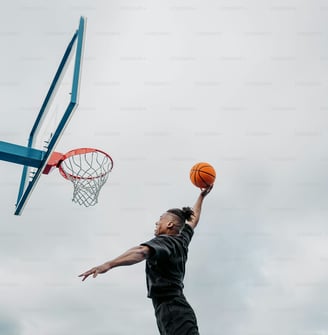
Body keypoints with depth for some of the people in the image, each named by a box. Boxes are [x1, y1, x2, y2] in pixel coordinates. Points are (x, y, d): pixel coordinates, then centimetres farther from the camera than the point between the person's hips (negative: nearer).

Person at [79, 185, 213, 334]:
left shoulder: (163, 241, -10)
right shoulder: (181, 240, 14)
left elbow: (141, 251, -32)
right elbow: (193, 219, 32)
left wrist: (108, 264, -45)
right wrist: (201, 196, 46)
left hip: (174, 313, -9)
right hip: (174, 311, 9)